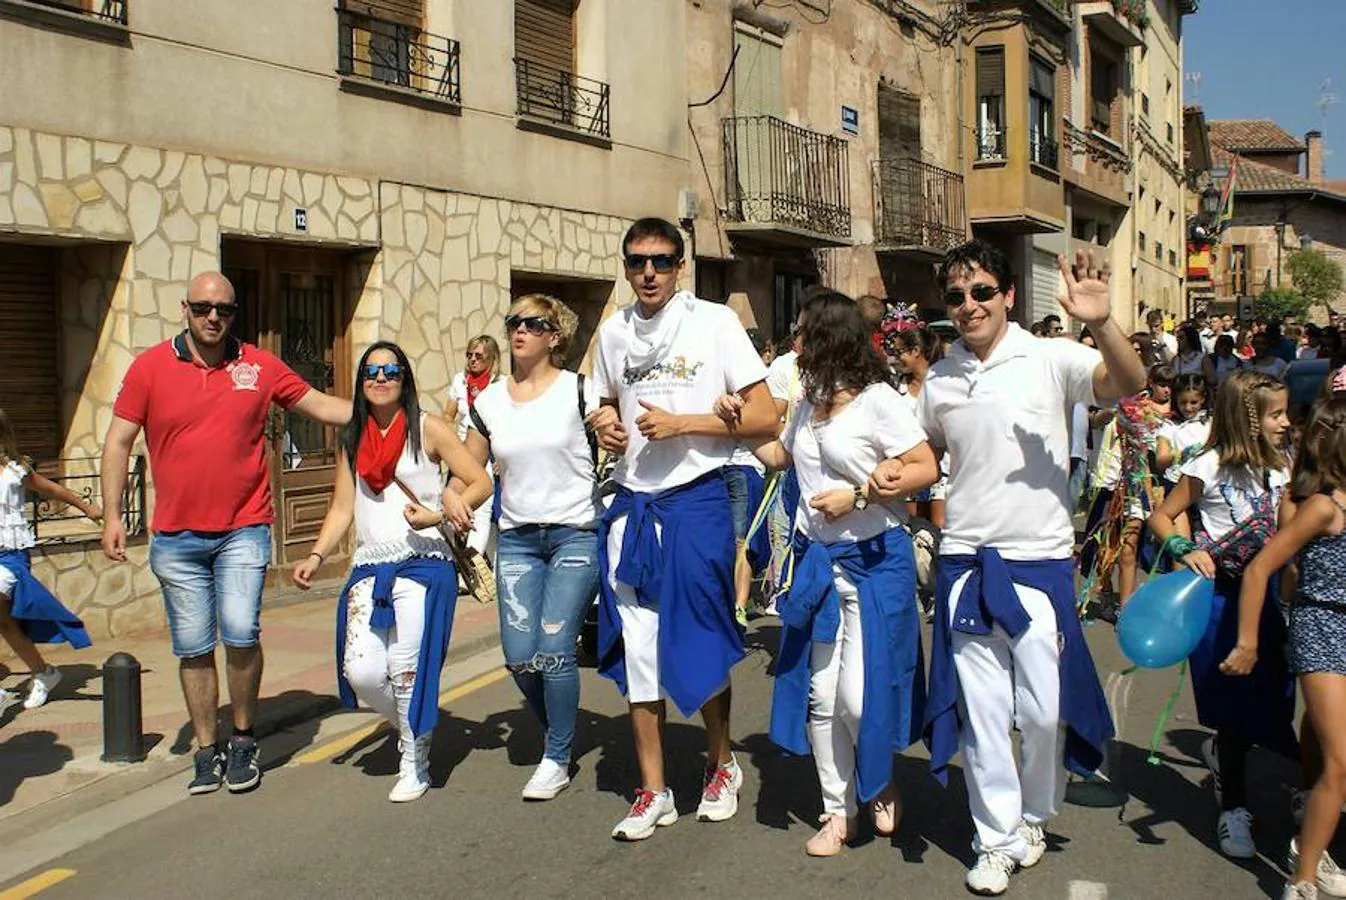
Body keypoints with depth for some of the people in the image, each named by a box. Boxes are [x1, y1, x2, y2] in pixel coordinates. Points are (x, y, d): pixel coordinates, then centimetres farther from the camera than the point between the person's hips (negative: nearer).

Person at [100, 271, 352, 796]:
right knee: (193, 648, 7)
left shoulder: (259, 366, 2)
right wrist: (111, 515, -3)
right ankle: (207, 751, 21)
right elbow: (119, 443, 3)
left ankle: (243, 740, 8)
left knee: (240, 634, -13)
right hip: (176, 537, 1)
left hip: (244, 530, -1)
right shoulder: (150, 367, 1)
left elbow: (319, 405, 10)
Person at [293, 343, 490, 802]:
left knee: (407, 669, -9)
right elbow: (342, 510, 16)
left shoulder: (428, 429, 2)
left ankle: (415, 764, 13)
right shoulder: (352, 439, 15)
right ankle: (412, 726, 23)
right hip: (369, 566, 4)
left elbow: (482, 483, -1)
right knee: (361, 671, -8)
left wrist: (437, 515, -14)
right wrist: (316, 556, 2)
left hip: (423, 563, -4)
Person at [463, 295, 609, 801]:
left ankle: (557, 759, 11)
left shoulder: (579, 391, -4)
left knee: (554, 648, -9)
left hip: (575, 535, -4)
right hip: (517, 538, 4)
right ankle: (559, 733, 28)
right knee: (519, 655, 0)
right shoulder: (490, 401, 8)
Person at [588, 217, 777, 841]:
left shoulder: (714, 322, -6)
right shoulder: (613, 332, 9)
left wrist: (683, 423, -18)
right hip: (631, 503, 5)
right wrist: (604, 421, 1)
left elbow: (764, 419, -9)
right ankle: (653, 791, 18)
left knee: (701, 640, 4)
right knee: (634, 644, 6)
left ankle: (721, 764, 29)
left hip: (696, 500, -4)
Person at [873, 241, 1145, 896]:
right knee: (980, 711, 7)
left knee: (1044, 708, 4)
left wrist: (1101, 324, -40)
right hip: (966, 562, 3)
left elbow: (1127, 384, -22)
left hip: (1039, 560, -3)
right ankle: (996, 838, 23)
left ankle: (1033, 816, 31)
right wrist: (895, 473, 1)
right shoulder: (939, 380, 7)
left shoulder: (1049, 360, -6)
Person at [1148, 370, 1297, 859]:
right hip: (1220, 596, -6)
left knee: (1266, 702, 8)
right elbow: (1160, 517, -7)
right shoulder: (1209, 467, -11)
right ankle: (1233, 809, 18)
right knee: (1237, 708, 1)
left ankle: (1220, 752, 41)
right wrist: (1186, 550, -21)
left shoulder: (1277, 469, 7)